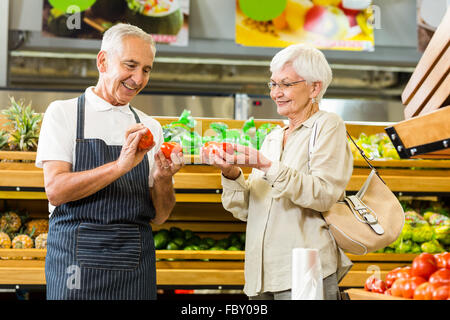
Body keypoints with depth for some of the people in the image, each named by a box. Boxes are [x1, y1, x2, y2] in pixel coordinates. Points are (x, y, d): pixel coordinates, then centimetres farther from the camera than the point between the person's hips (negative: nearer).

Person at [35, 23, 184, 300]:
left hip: (135, 265, 3)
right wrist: (121, 165, -21)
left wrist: (163, 179, -11)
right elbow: (55, 190, -11)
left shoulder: (150, 128, 12)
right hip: (77, 259, -3)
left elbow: (159, 216, 9)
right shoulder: (63, 113, 2)